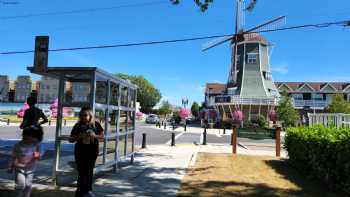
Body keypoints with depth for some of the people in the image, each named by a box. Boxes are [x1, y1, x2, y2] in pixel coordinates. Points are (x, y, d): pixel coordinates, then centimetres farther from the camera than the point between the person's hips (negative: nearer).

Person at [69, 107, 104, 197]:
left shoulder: (95, 124, -1)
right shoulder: (77, 125, -2)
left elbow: (102, 136, 3)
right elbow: (71, 139, 0)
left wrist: (95, 135, -17)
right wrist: (78, 137, -18)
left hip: (93, 152, 2)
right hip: (80, 152, -2)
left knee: (90, 171, 16)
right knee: (82, 172, -3)